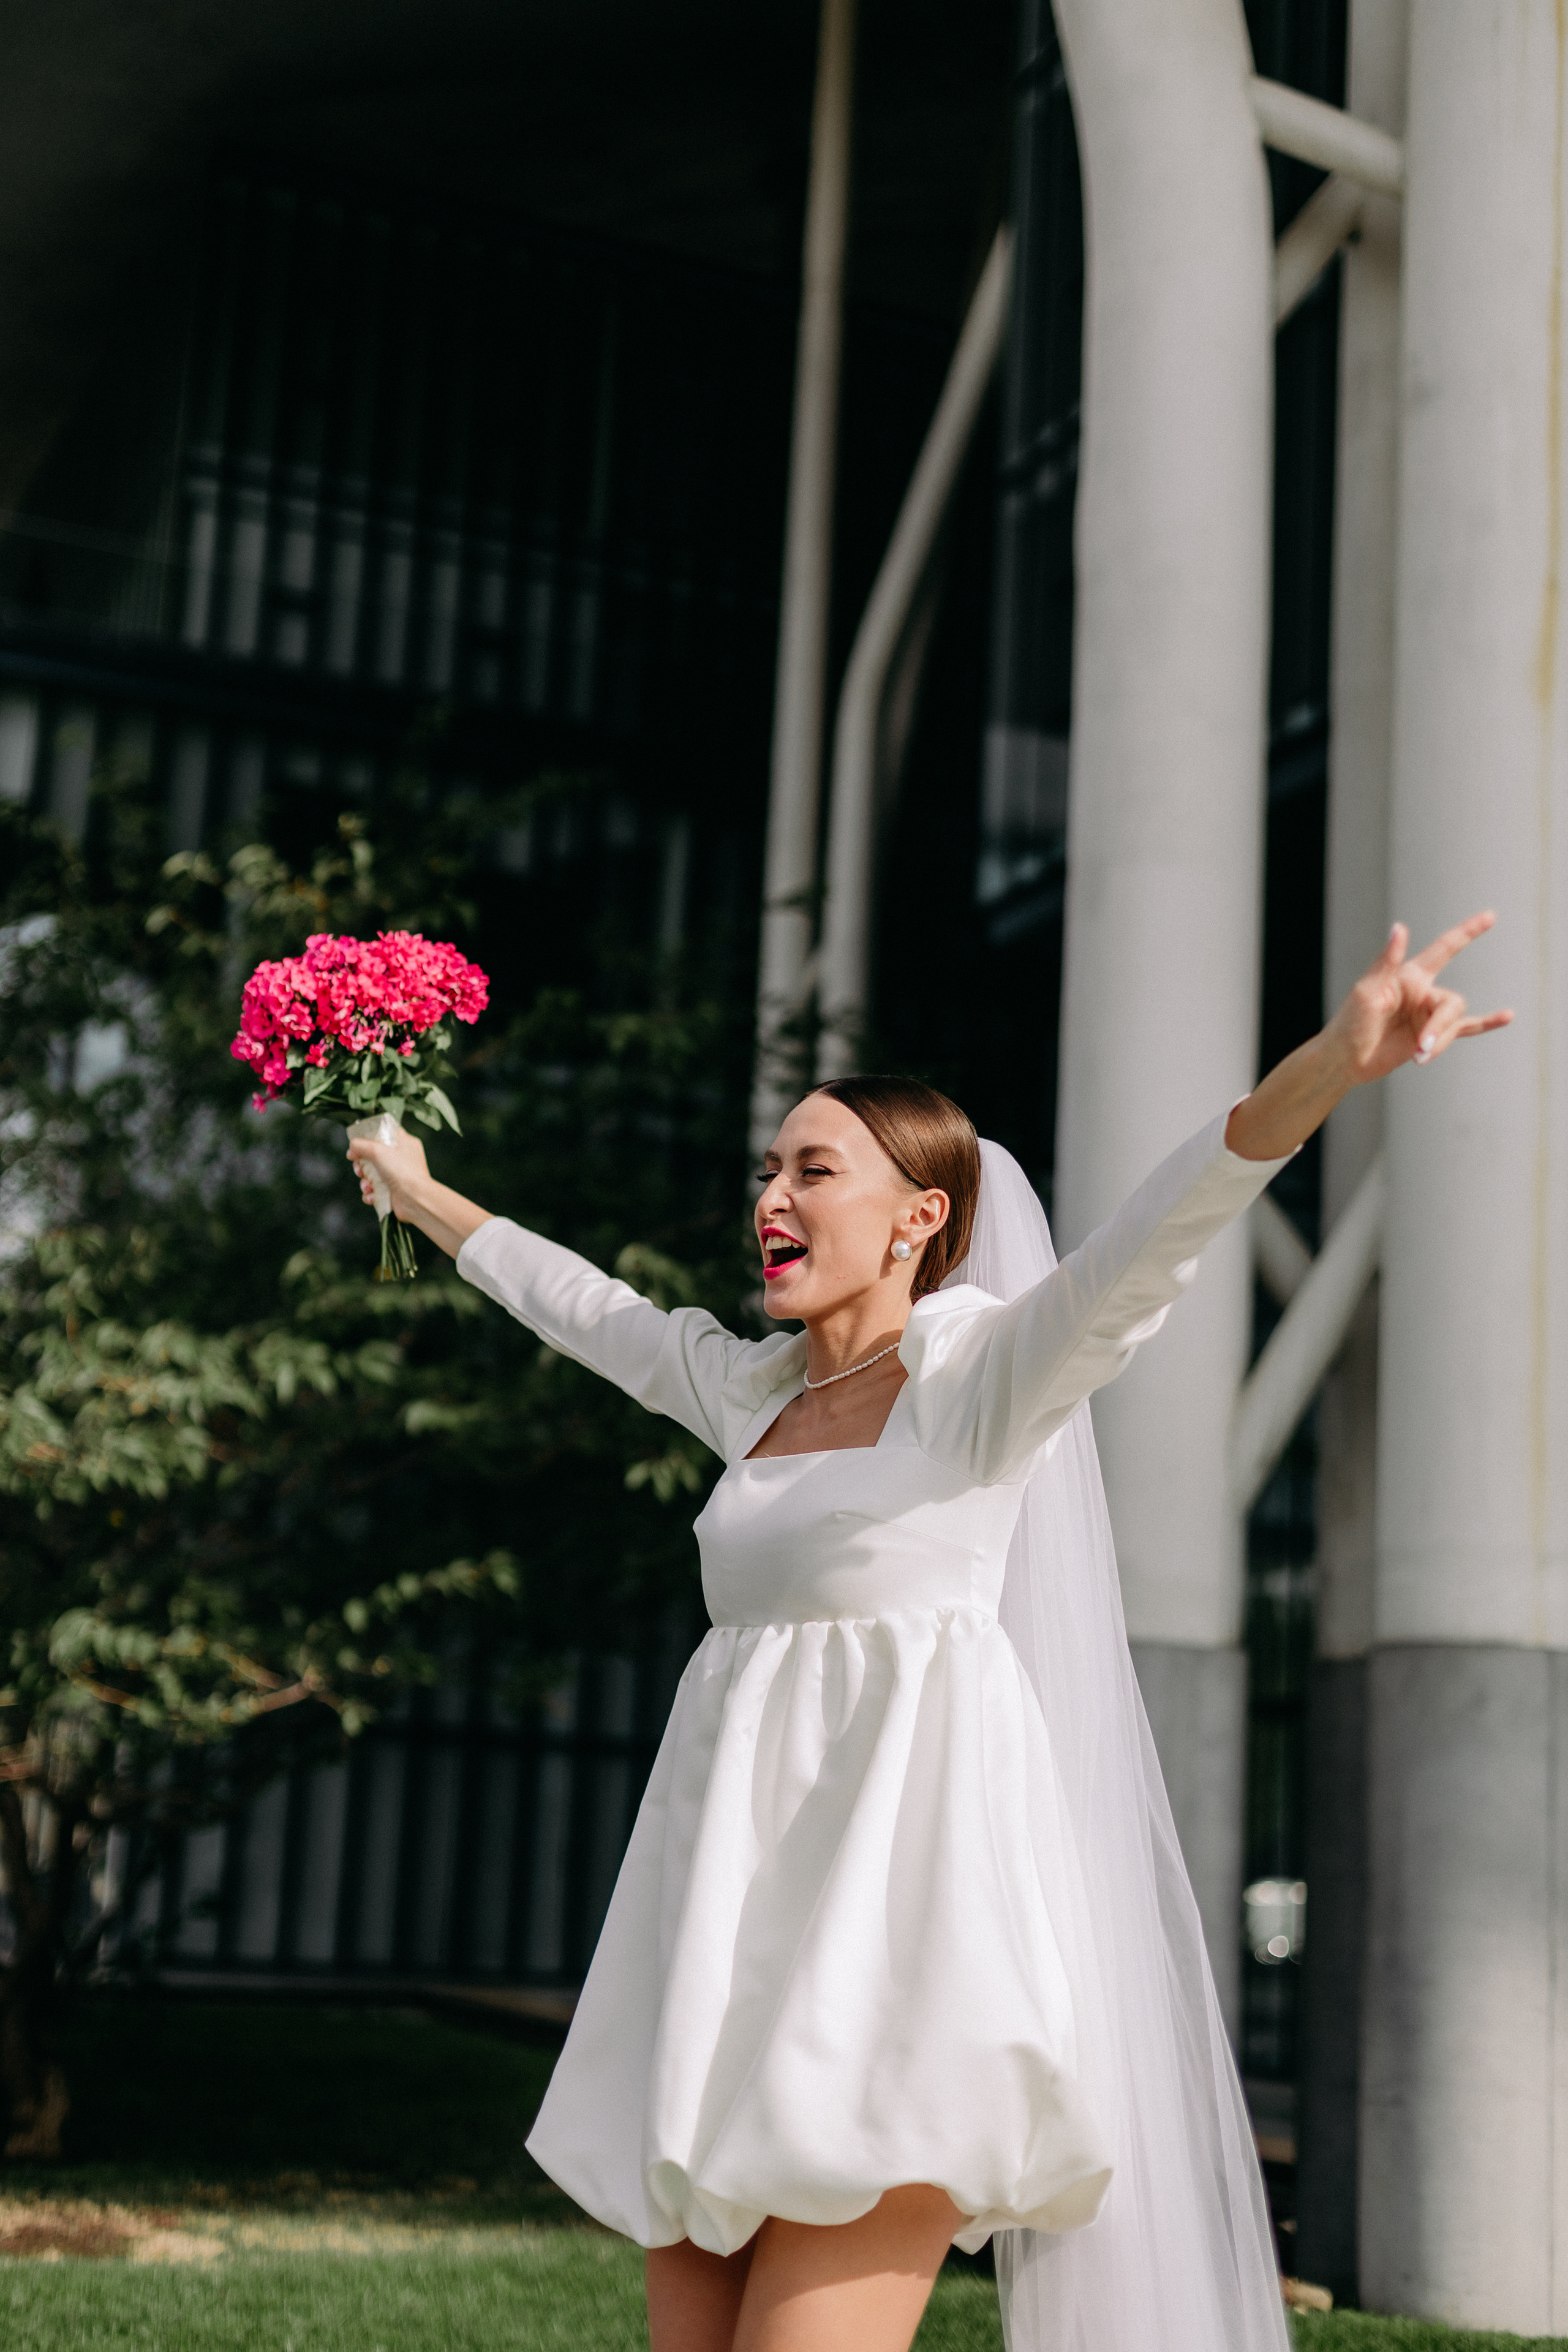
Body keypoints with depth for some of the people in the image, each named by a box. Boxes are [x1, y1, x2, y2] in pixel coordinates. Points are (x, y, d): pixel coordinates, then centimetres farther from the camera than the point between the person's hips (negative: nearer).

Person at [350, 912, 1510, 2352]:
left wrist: (1334, 1063, -36)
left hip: (898, 1895, -7)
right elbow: (580, 1303, 32)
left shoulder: (981, 1370, -3)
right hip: (738, 1903, 7)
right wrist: (422, 1195, 44)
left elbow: (1144, 1248, -20)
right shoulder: (751, 1389, 16)